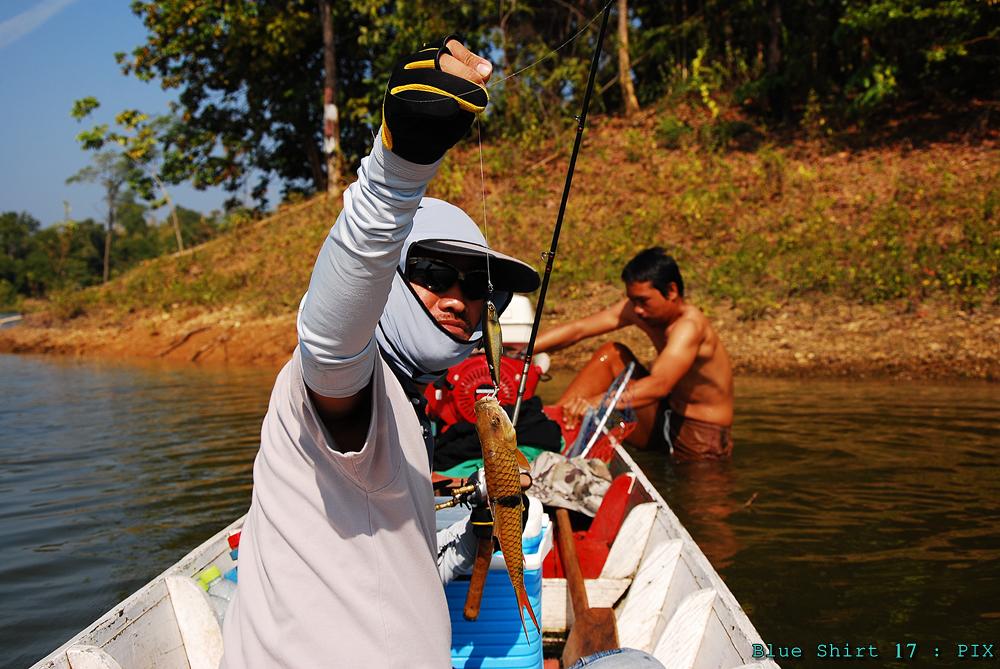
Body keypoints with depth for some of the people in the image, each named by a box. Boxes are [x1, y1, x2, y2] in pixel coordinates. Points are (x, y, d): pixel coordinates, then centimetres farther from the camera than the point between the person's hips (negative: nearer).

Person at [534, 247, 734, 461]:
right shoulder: (634, 310, -3)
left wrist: (596, 403, -53)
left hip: (702, 440, -7)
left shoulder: (689, 325, -26)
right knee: (611, 355, -6)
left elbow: (659, 385, -41)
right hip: (668, 419, 7)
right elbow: (577, 329, -7)